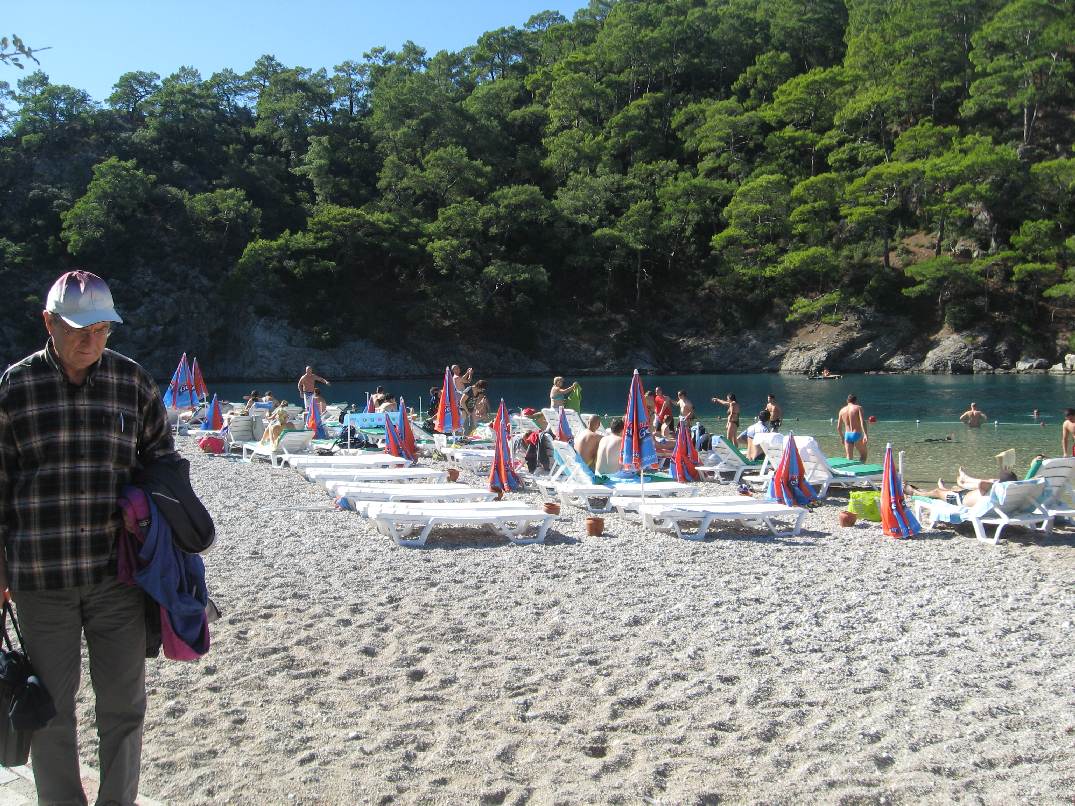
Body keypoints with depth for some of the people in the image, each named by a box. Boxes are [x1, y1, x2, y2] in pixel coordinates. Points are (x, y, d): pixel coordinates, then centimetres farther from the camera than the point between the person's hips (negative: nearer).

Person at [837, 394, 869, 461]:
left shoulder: (842, 410, 10)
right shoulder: (858, 408, -2)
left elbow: (838, 427, 12)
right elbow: (862, 421, -17)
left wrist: (842, 437, 26)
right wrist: (865, 434, -23)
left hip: (847, 435, 4)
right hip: (857, 435, -4)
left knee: (849, 458, 10)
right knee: (863, 455, 14)